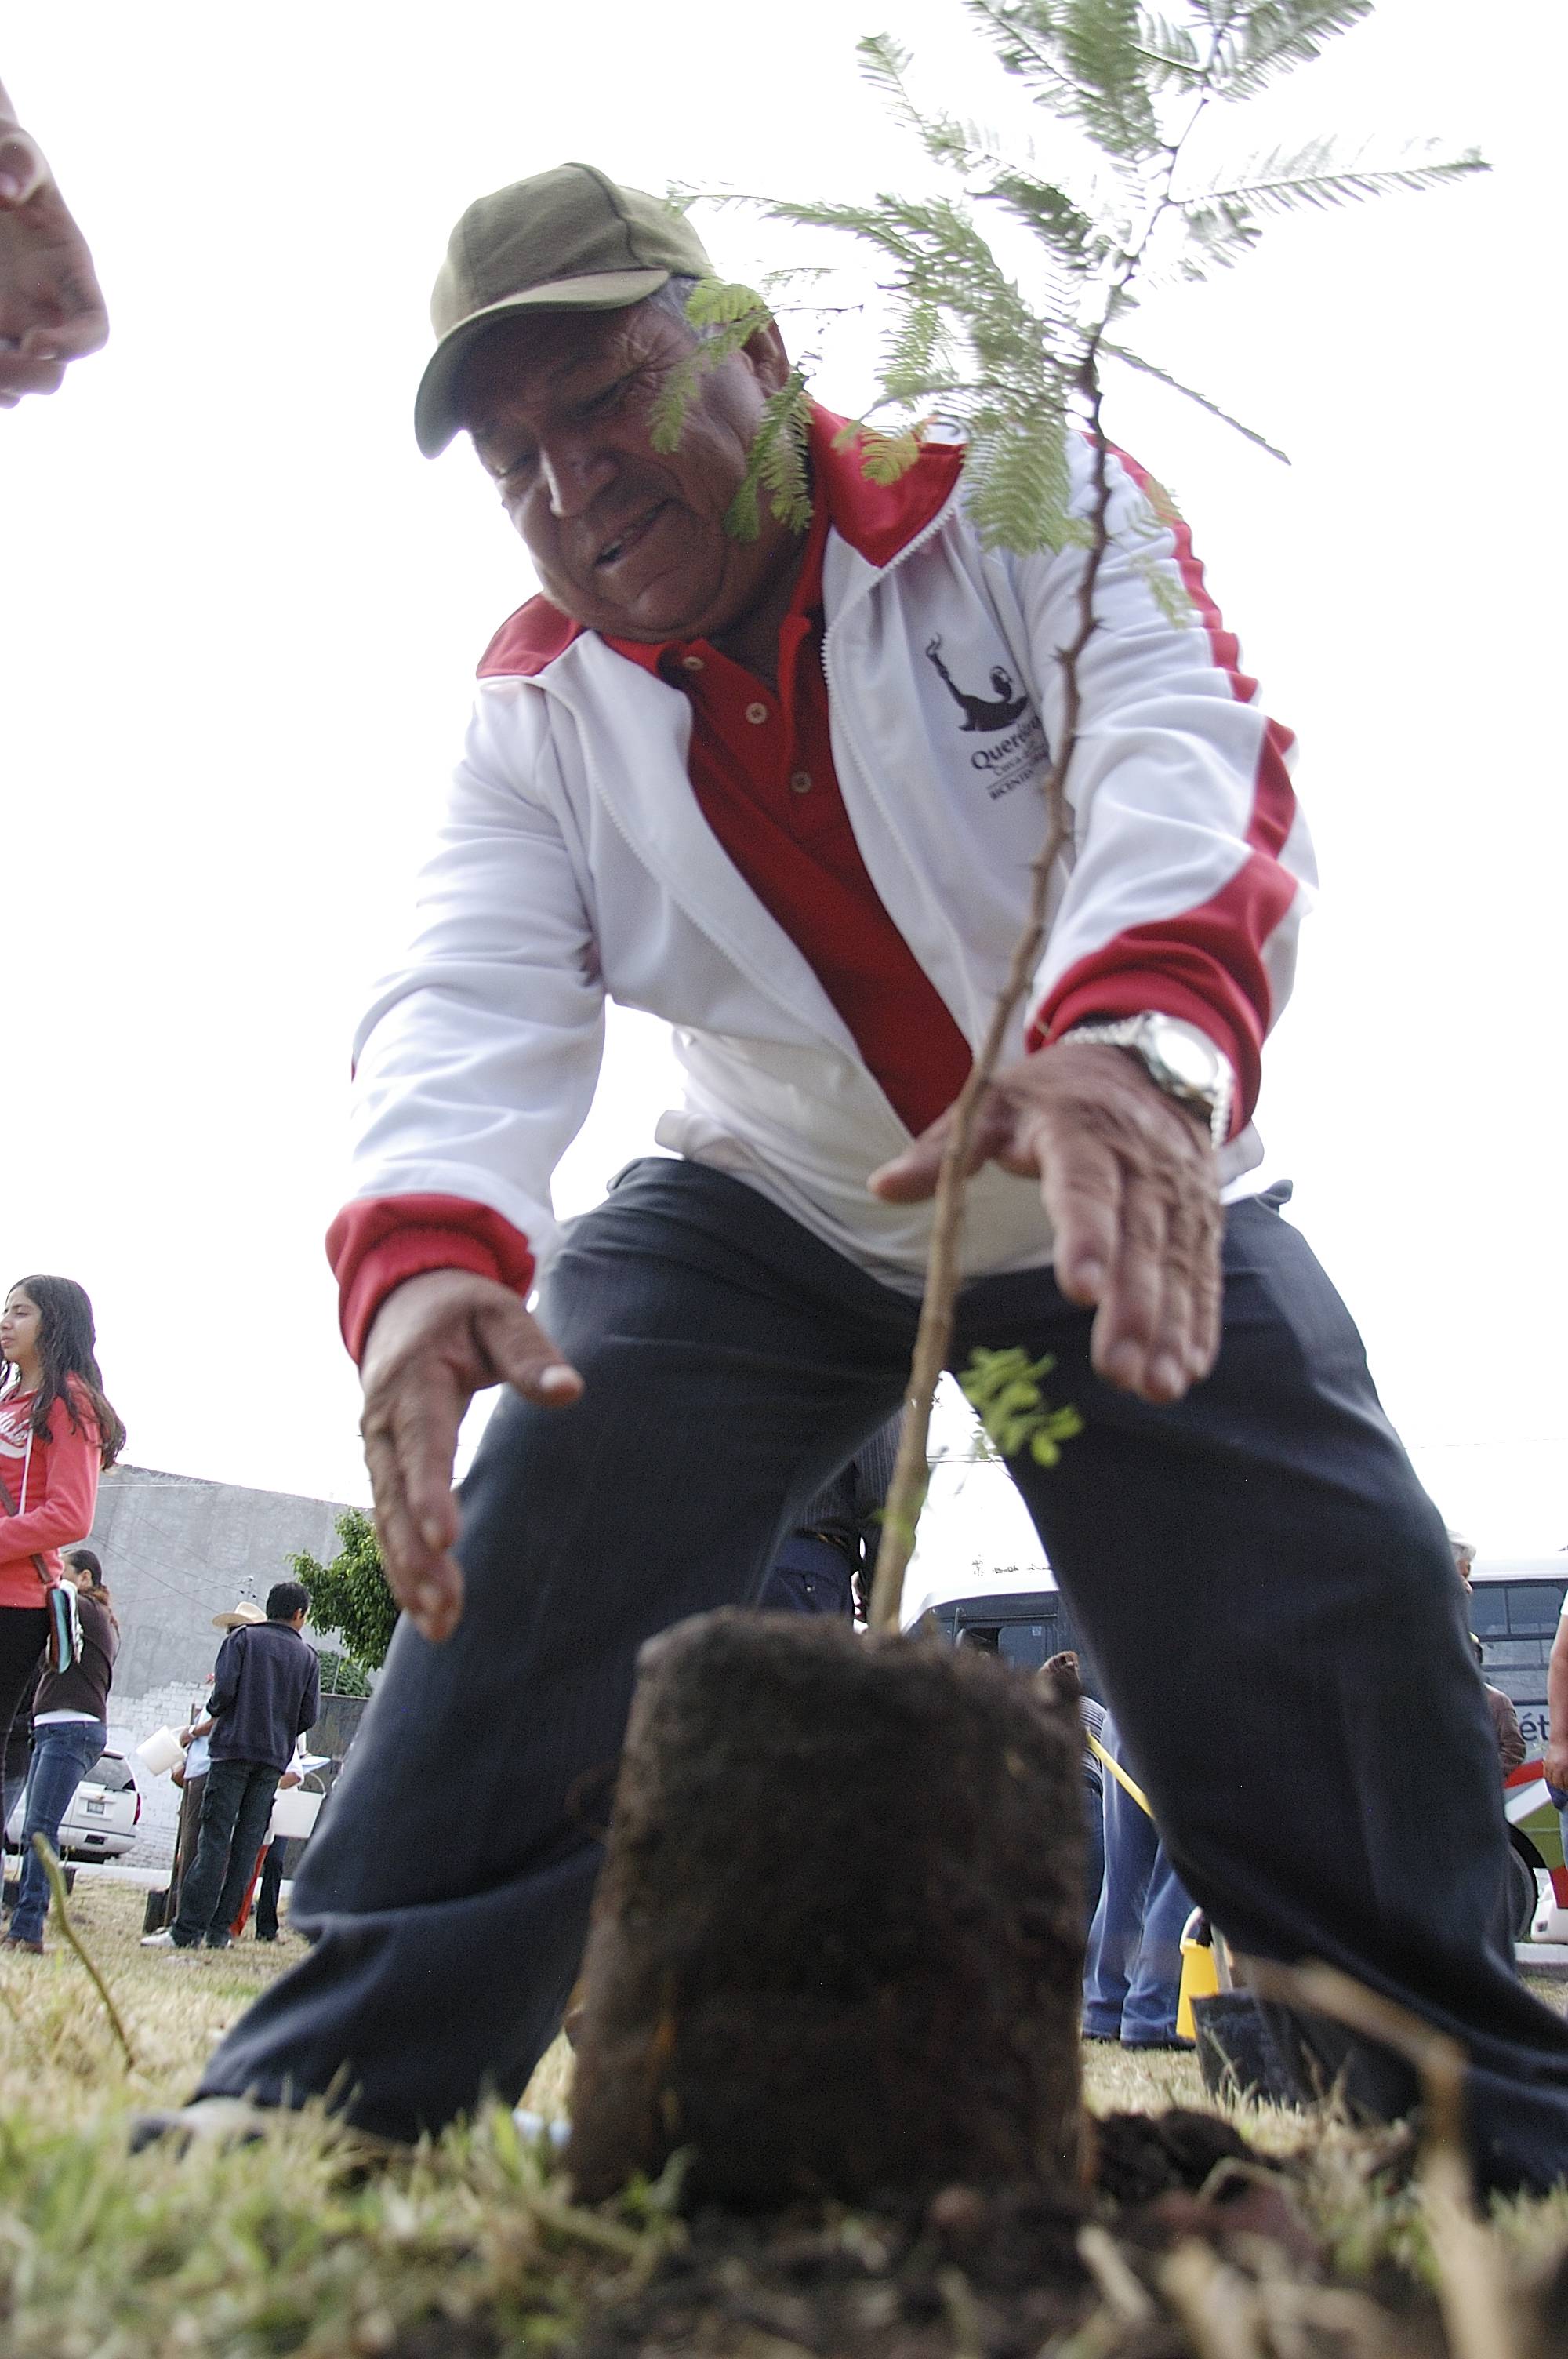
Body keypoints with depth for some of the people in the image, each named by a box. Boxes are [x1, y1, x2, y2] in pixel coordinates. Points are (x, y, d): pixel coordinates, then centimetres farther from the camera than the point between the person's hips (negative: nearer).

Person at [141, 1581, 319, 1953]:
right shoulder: (307, 1656, 10)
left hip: (234, 1748, -3)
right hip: (274, 1760, 3)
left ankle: (187, 1929, -11)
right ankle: (220, 1930, 4)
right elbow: (309, 1717, 6)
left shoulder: (243, 1637, 2)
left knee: (214, 1841, -7)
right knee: (248, 1844, 5)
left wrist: (213, 1714, 11)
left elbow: (225, 1690, -10)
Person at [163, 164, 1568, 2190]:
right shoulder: (539, 712, -7)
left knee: (1336, 1602, -14)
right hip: (773, 1211, 2)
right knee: (533, 1541, -18)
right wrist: (426, 1243, -47)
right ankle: (337, 2080, -5)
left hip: (1142, 1208, -1)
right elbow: (476, 995, -23)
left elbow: (1180, 754, -35)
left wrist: (1140, 1038, -59)